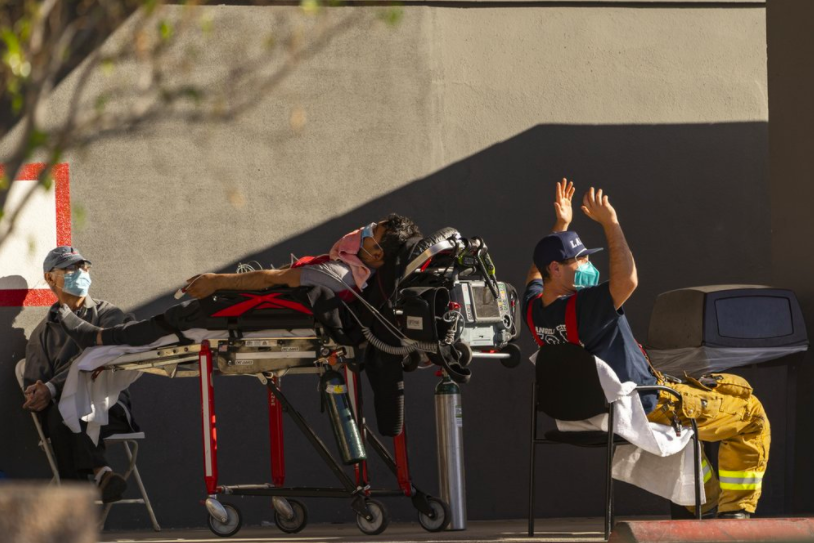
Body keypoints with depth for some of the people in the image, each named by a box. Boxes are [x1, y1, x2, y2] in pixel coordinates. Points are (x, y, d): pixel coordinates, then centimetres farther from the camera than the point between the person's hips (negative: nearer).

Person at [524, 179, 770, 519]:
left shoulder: (534, 310, -4)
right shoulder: (581, 307, -32)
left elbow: (536, 274, 19)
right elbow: (627, 280, -46)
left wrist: (561, 225, 19)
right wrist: (609, 223, -38)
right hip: (648, 408, -10)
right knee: (752, 414, 4)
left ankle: (705, 502, 43)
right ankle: (734, 511, 8)